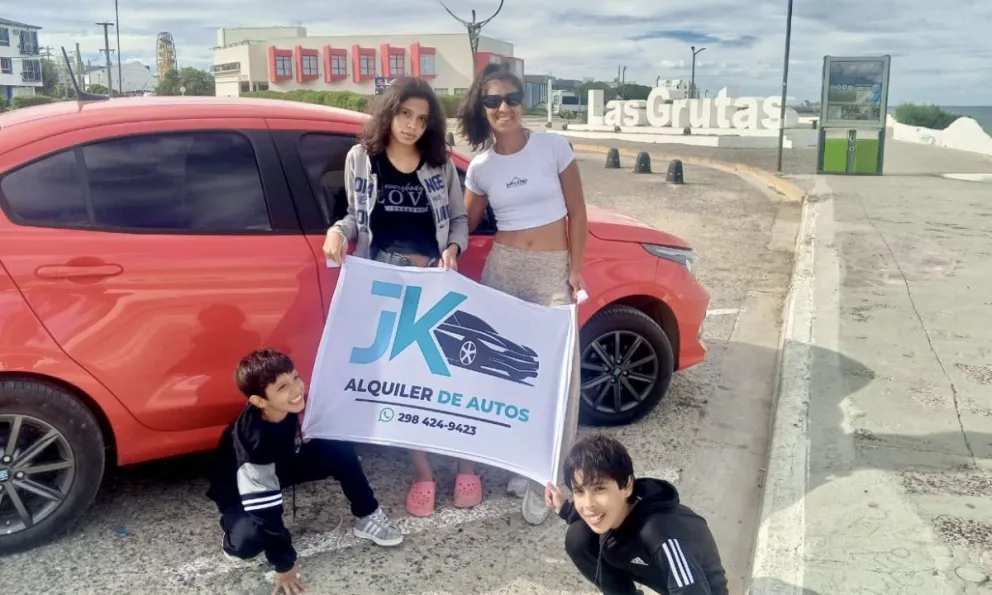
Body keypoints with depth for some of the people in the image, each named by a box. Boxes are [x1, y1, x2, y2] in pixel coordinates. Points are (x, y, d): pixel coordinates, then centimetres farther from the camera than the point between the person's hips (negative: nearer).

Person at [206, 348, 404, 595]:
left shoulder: (293, 406, -24)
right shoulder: (254, 439, -40)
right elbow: (264, 509, -34)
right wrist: (283, 565, -28)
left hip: (282, 465, 6)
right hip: (242, 490, -6)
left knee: (341, 450, -12)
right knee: (248, 541, -34)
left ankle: (366, 517, 5)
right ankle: (234, 539, 1)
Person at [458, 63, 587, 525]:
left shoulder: (553, 147, -3)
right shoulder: (480, 166, 3)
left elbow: (577, 212, 0)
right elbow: (465, 224, 12)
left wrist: (575, 267, -5)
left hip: (553, 270, -2)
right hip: (502, 269, 2)